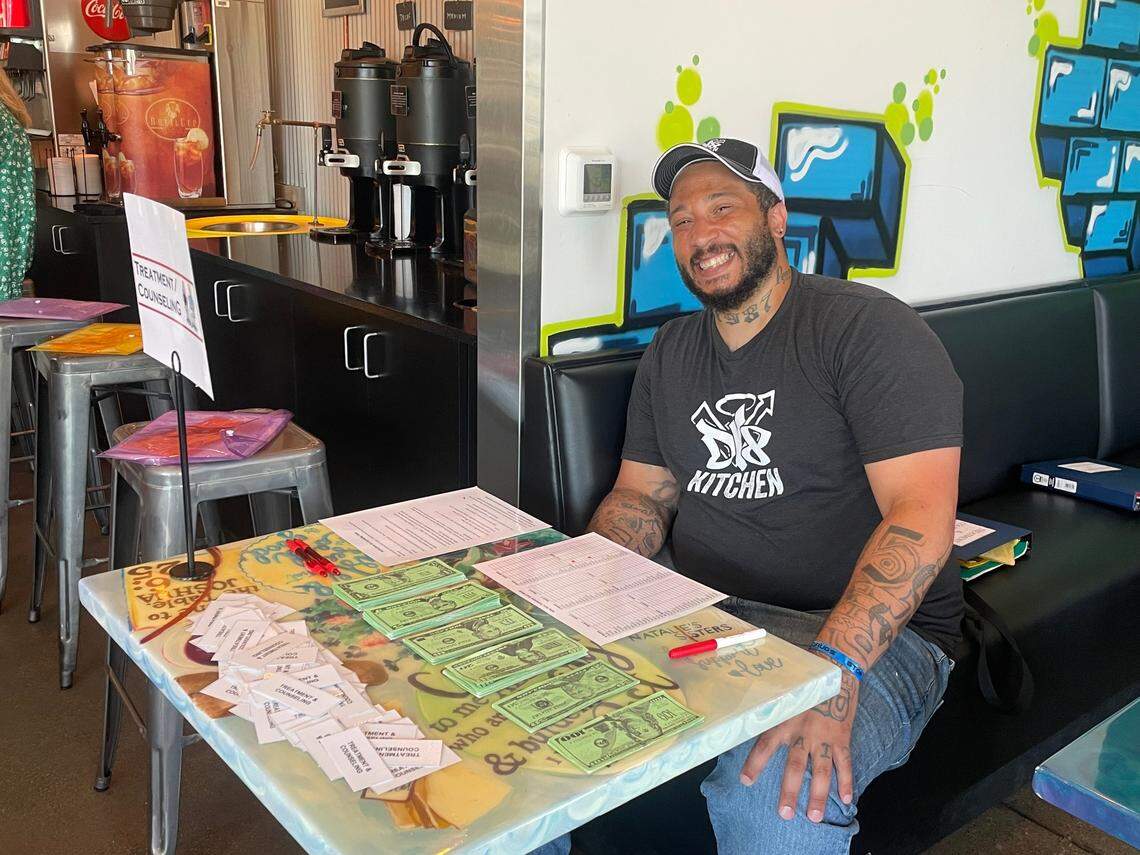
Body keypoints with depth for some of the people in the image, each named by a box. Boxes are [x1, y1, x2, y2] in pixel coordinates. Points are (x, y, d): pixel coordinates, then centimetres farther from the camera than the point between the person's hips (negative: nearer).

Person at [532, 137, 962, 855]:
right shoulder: (670, 353, 13)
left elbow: (921, 515, -19)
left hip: (873, 635, -5)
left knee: (776, 789, -36)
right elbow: (641, 496, 14)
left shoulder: (870, 329, -9)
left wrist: (834, 666, -32)